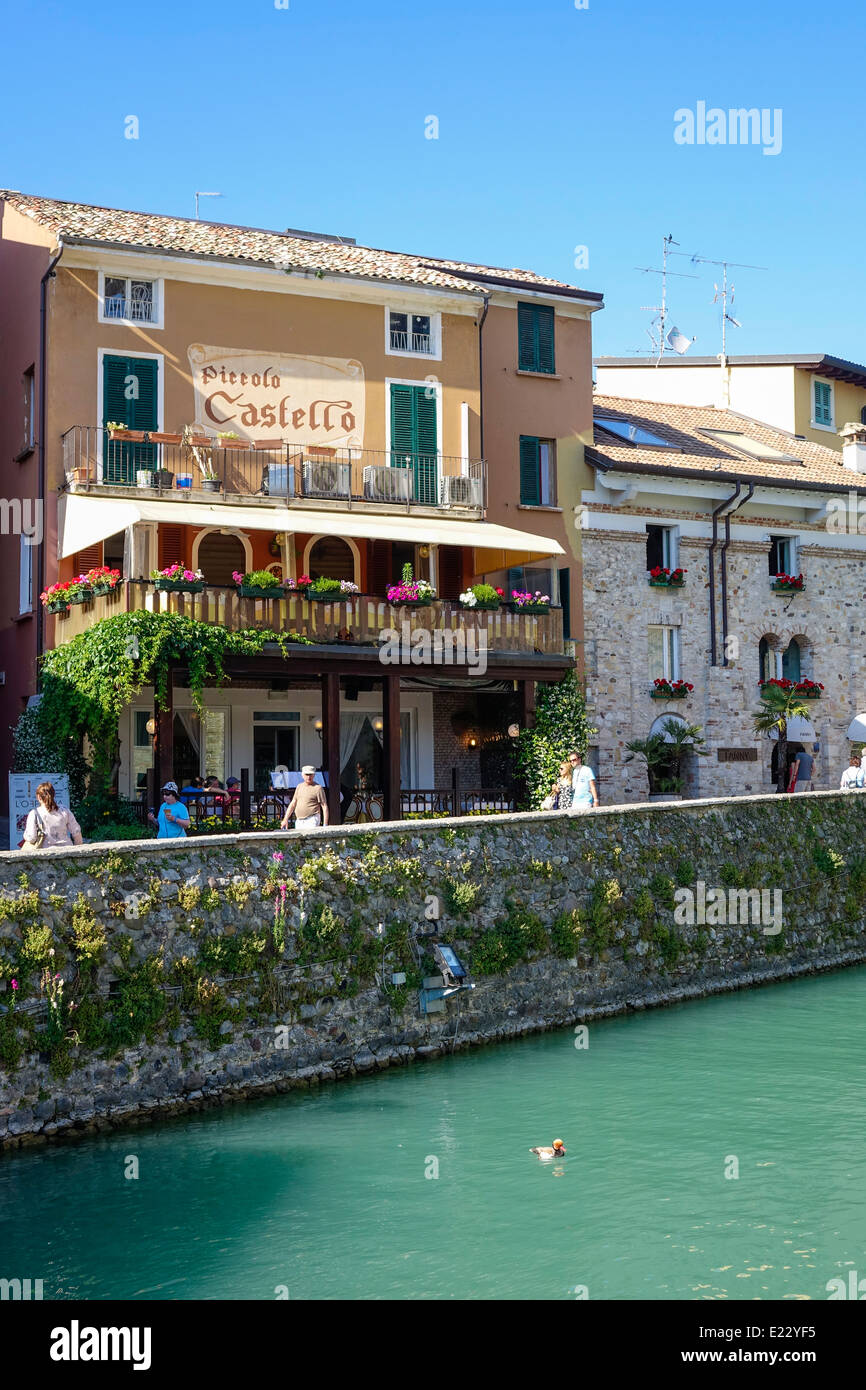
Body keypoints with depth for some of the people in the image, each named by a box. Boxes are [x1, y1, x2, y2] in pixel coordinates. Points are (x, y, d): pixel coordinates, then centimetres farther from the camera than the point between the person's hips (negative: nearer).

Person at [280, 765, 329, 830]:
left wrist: (325, 825, -13)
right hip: (298, 821, 7)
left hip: (312, 821, -7)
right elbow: (293, 803, 18)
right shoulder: (299, 786, 14)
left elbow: (324, 807, -7)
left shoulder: (318, 788, -5)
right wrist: (285, 819, 11)